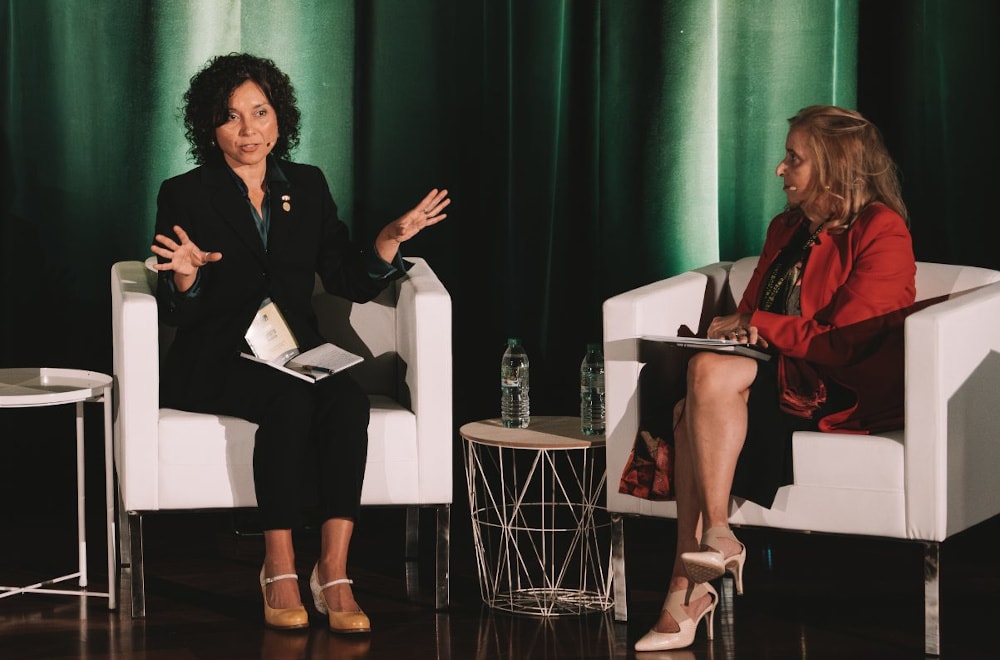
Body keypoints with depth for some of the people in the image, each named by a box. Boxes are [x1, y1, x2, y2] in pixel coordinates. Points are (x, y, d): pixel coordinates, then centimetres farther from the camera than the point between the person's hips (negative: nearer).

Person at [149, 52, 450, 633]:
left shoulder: (308, 186, 13)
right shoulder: (184, 196, 2)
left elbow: (350, 281, 8)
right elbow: (176, 315, -4)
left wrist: (389, 241, -9)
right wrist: (184, 276, -26)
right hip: (216, 363, -3)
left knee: (348, 401, -30)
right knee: (289, 401, -35)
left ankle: (334, 573, -32)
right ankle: (280, 572, -27)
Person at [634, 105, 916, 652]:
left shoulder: (880, 233, -6)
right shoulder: (786, 231, 20)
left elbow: (845, 342, -15)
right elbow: (751, 315, 23)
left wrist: (760, 327, -9)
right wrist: (737, 329, 0)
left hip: (845, 396, -7)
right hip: (778, 376, 7)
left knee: (711, 371, -30)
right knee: (692, 408, -25)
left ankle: (717, 536, -25)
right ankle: (687, 589, -32)